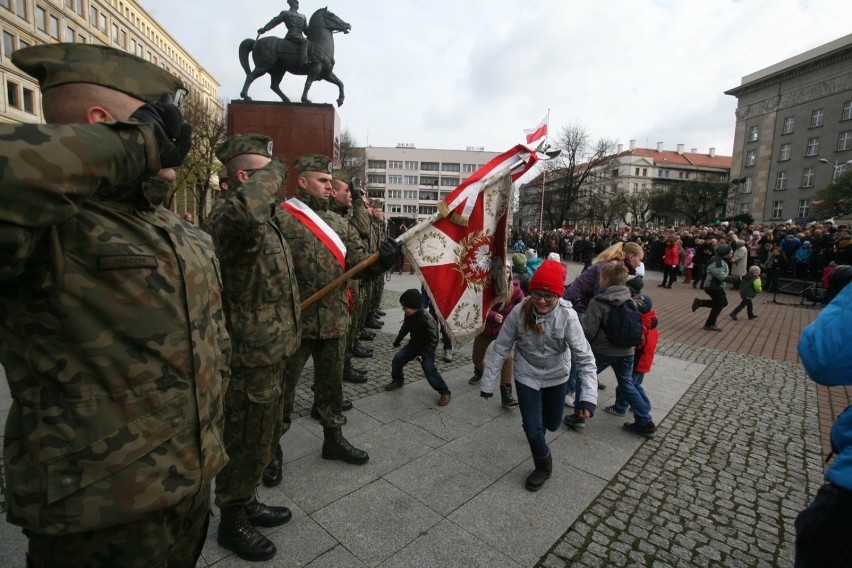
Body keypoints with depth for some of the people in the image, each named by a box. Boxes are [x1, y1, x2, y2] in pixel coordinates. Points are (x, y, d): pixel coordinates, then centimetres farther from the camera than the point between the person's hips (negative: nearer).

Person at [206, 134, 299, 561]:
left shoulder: (263, 217, 12)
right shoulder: (227, 217, -20)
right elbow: (246, 211, -49)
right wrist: (273, 172, -29)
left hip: (269, 353, 10)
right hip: (251, 358, -10)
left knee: (261, 438, 24)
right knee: (246, 444, 10)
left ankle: (247, 504, 45)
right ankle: (232, 523, 33)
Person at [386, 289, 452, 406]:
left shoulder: (428, 320, -35)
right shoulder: (409, 315, -12)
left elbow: (434, 340, -29)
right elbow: (405, 327, 10)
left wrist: (424, 354, -33)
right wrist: (398, 340, 22)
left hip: (427, 347, -7)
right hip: (414, 343, 7)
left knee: (429, 369, -17)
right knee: (397, 359, 2)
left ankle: (445, 393, -2)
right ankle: (398, 381, 29)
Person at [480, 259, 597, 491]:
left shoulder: (567, 316, -27)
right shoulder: (519, 312, -24)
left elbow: (585, 358, -27)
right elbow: (500, 349, -15)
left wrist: (589, 396, -38)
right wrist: (487, 383, -13)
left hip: (556, 375, 1)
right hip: (527, 375, -1)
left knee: (552, 424, 19)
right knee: (532, 427, -2)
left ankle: (539, 426, 58)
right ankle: (543, 466, 30)